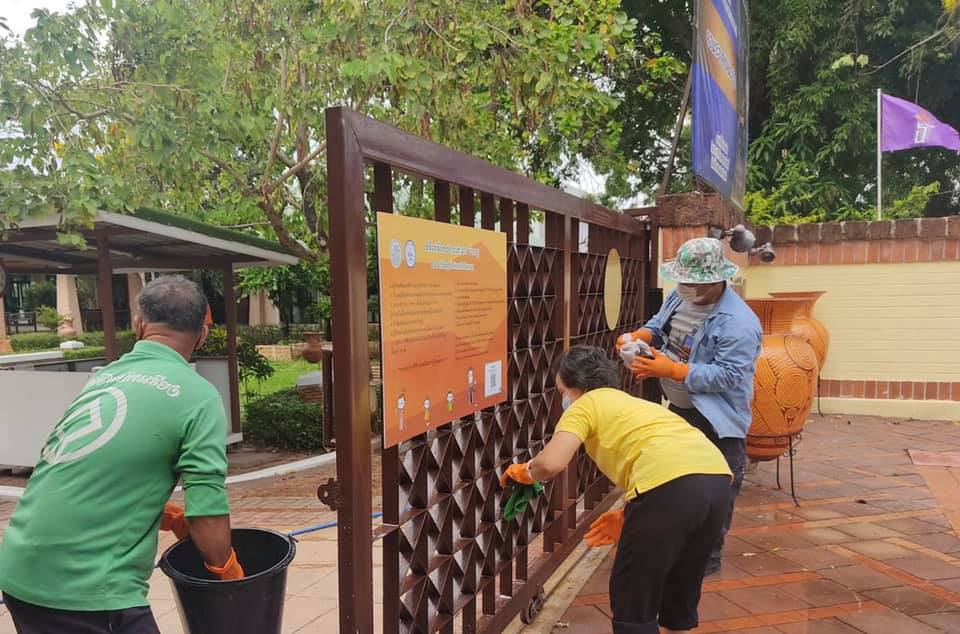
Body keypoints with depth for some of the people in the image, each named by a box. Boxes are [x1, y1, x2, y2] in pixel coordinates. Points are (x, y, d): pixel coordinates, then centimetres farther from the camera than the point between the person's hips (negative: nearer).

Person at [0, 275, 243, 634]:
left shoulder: (103, 376, 11)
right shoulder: (198, 397, -10)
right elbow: (207, 510, -13)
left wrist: (171, 517, 22)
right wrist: (229, 575, 4)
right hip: (88, 592, -7)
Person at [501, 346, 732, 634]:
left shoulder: (585, 405, 13)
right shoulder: (631, 403, 34)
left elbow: (550, 464, -4)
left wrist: (524, 472, 17)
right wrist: (628, 516, 30)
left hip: (672, 483, -8)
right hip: (716, 477, 8)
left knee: (632, 601, 10)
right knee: (680, 592, 27)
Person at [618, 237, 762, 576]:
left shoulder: (738, 323, -27)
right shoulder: (679, 296, -2)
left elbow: (727, 375, -30)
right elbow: (658, 326, 10)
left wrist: (670, 370, -33)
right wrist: (637, 336, -14)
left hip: (716, 420, -8)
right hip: (678, 410, 8)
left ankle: (707, 557, 24)